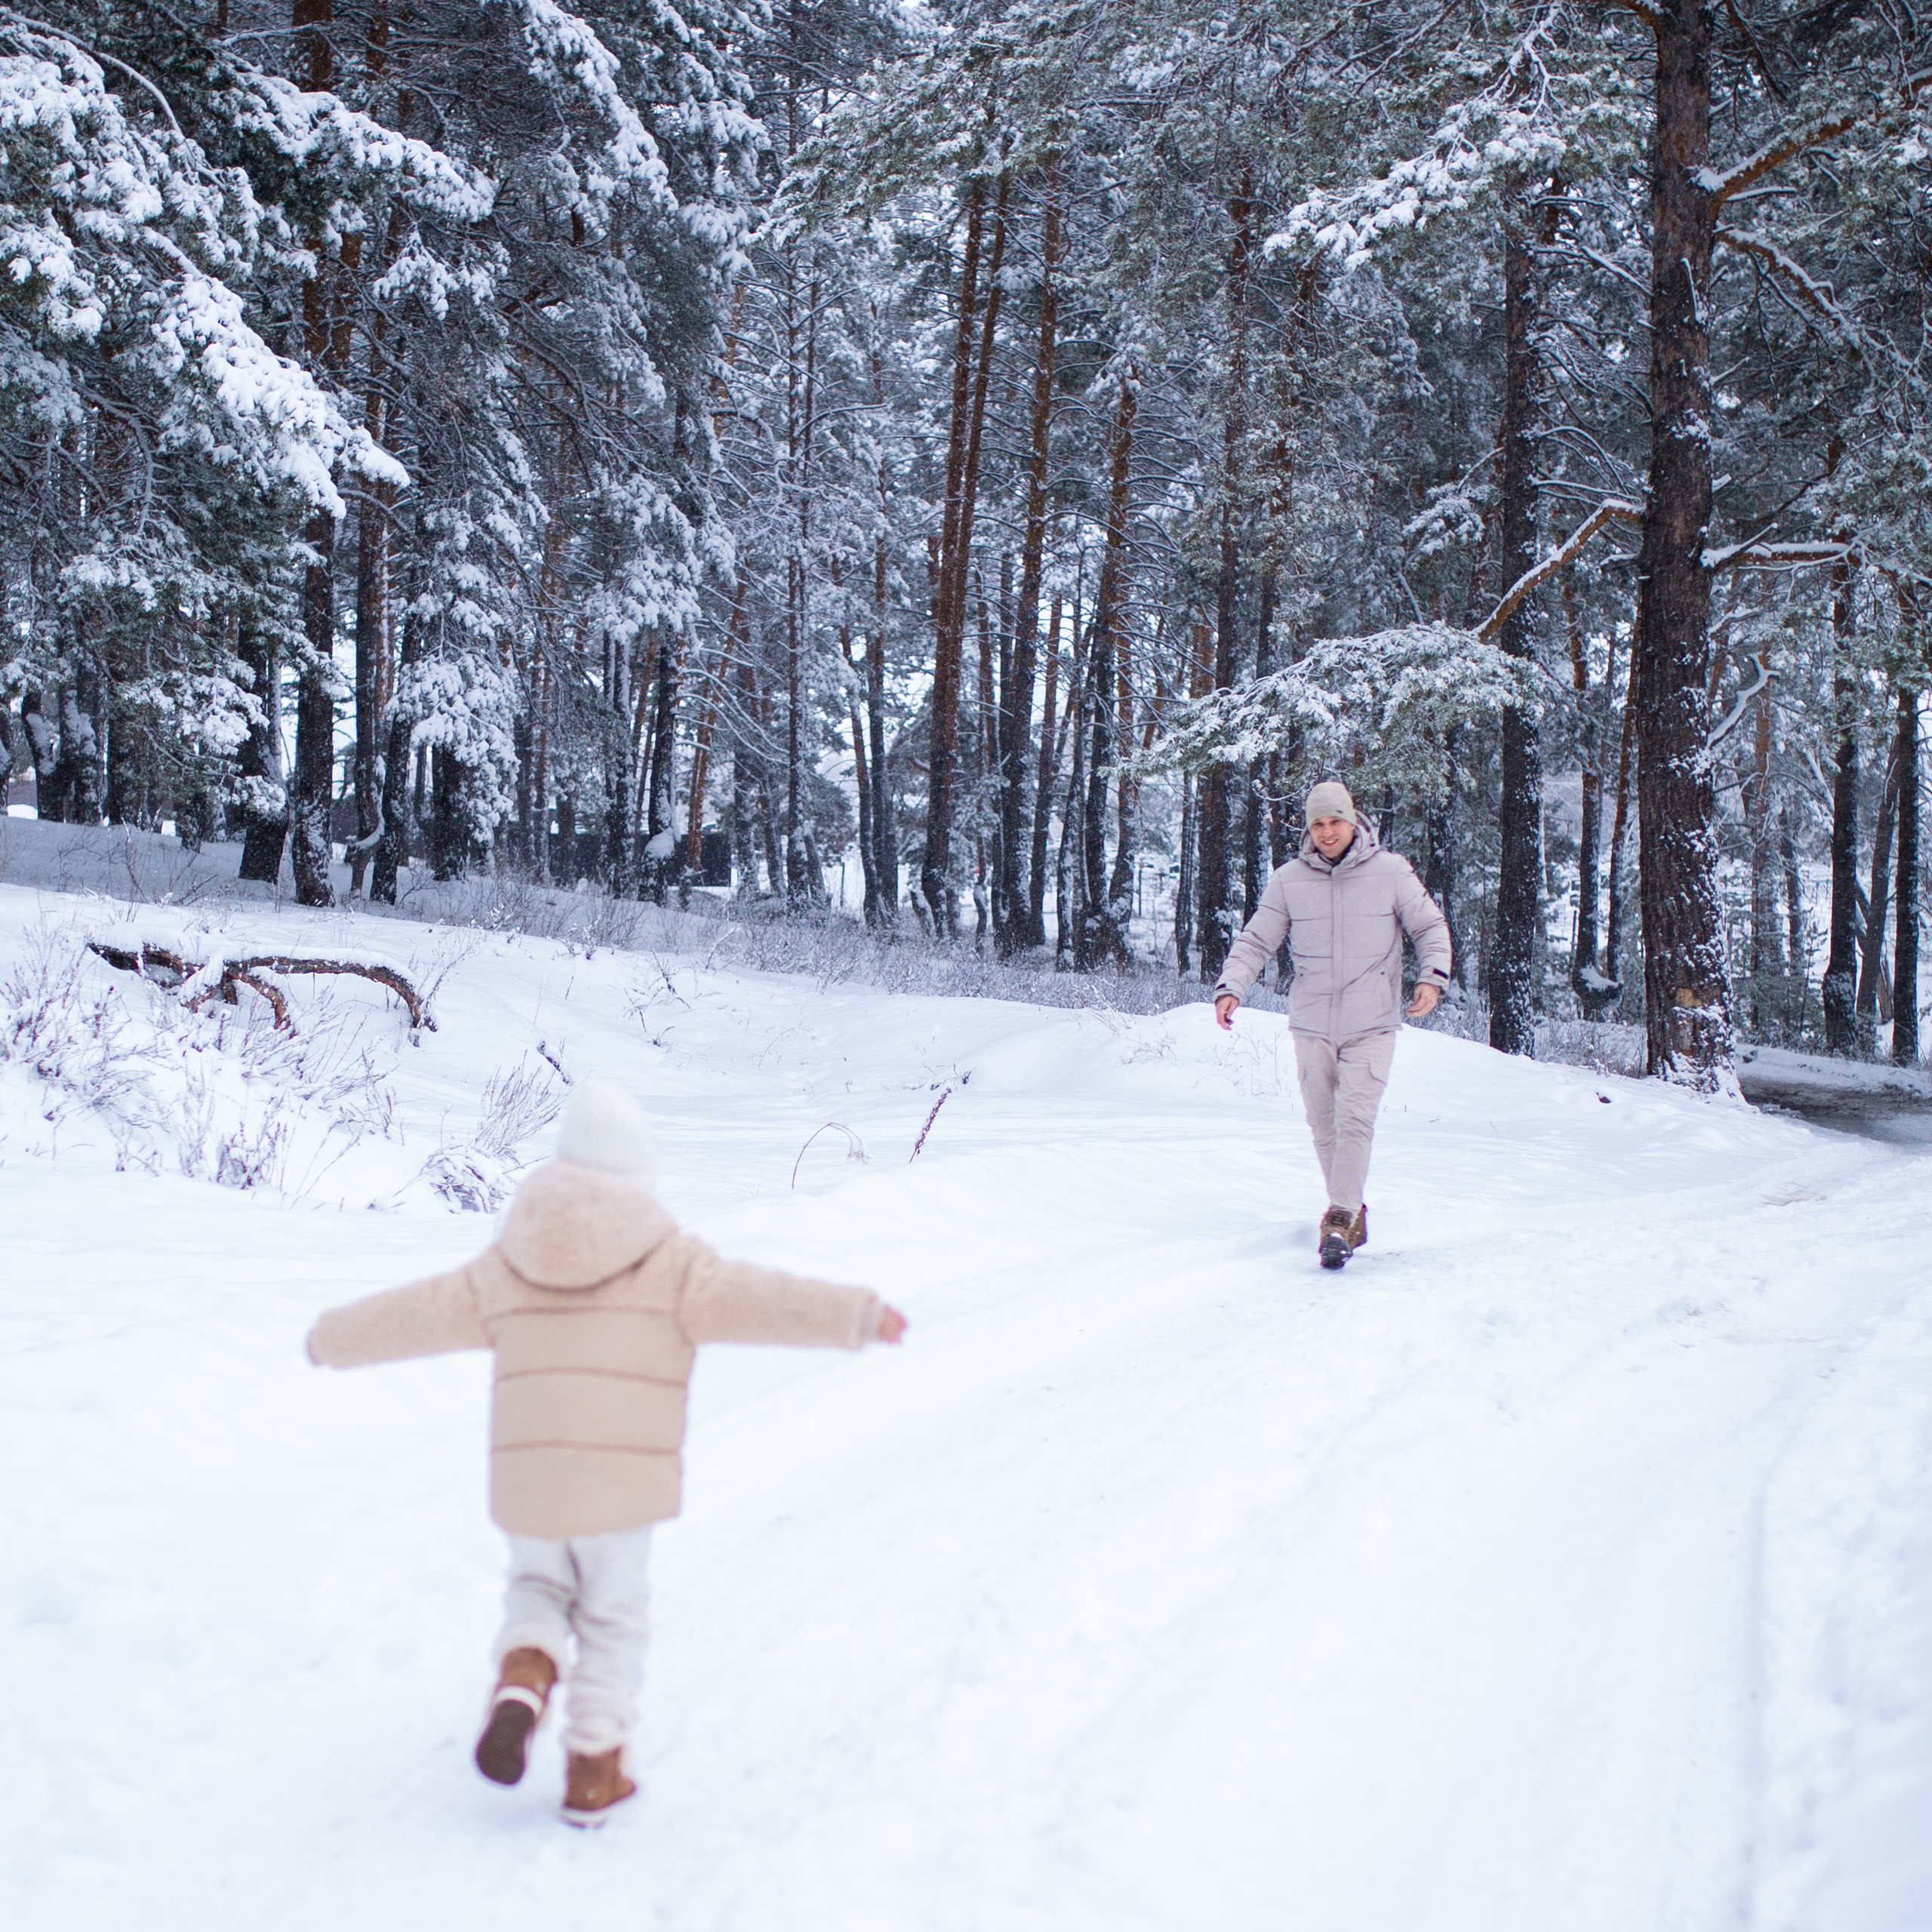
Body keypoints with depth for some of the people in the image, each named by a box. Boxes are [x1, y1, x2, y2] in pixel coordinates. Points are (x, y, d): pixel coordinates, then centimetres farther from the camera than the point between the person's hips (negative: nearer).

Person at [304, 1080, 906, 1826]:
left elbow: (417, 1312, 20)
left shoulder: (509, 1264, 10)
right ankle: (593, 1773, 18)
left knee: (538, 1591, 26)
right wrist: (858, 1316, -19)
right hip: (623, 1479, -2)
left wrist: (335, 1340, 36)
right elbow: (757, 1300, -14)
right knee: (612, 1623, 16)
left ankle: (522, 1679, -3)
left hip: (527, 1479, 2)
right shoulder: (668, 1261, -1)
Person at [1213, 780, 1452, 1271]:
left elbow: (1431, 927, 8)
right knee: (1324, 1127, 7)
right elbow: (1256, 941, 6)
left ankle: (1339, 1221, -16)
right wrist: (1230, 986, -9)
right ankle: (1353, 1213, 22)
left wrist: (1432, 977, -9)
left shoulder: (1391, 872, -1)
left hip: (1371, 1025, -2)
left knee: (1355, 1121, -15)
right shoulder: (1288, 881, 2)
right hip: (1311, 1024, 2)